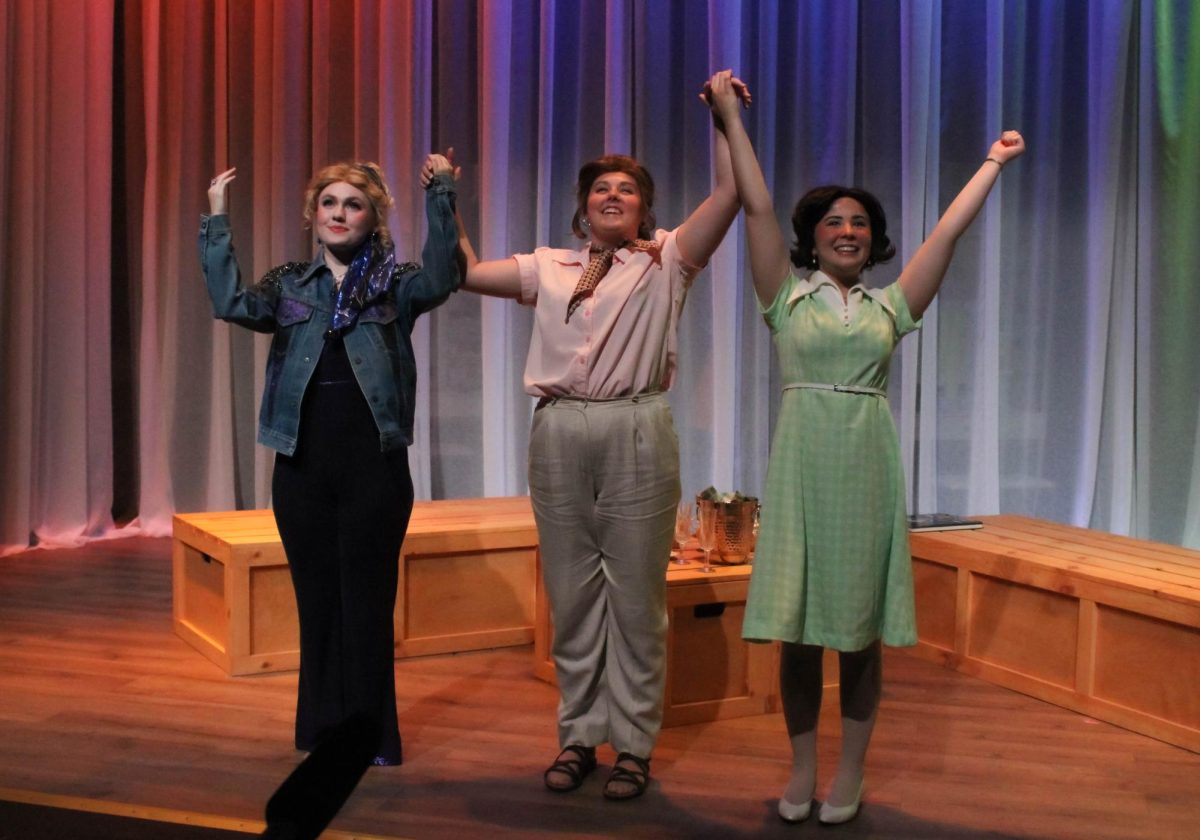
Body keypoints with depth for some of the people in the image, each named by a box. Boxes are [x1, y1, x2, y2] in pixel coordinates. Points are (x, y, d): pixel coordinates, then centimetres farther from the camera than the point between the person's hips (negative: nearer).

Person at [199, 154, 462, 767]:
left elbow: (440, 279, -17)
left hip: (375, 464, -2)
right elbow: (231, 303, -8)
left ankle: (370, 737, 14)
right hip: (302, 465, 3)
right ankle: (322, 732, 22)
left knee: (367, 602, 2)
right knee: (317, 600, 10)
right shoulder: (289, 286, 10)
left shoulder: (394, 285, 4)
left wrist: (440, 196, -24)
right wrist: (217, 218, -10)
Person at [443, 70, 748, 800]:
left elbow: (731, 192, -4)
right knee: (572, 595, 8)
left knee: (636, 597, 1)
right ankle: (579, 736, 20)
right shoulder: (549, 268, 16)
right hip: (560, 434, 3)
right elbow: (466, 272, 18)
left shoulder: (666, 261, 6)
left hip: (636, 433, -3)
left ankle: (634, 745, 11)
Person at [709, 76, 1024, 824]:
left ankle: (851, 772, 17)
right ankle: (803, 769, 16)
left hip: (868, 466, 1)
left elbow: (949, 230, 9)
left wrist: (995, 163, 11)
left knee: (861, 630, 6)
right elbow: (757, 206, 2)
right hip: (803, 463, -1)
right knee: (797, 627, 2)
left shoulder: (890, 306, 10)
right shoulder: (788, 295, 6)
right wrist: (731, 118, 0)